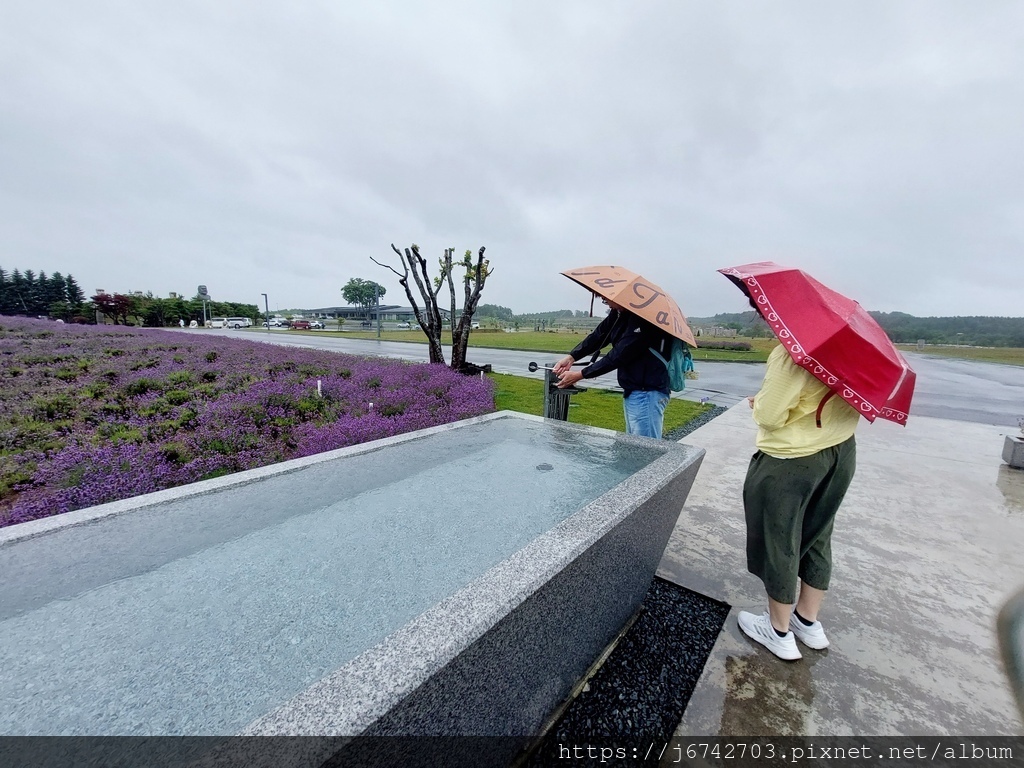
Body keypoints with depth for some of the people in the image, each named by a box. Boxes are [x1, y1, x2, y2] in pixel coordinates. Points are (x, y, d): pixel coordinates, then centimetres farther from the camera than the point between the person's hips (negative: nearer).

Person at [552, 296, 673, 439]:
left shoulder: (644, 316, -21)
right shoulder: (618, 312, 7)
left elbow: (619, 356, -23)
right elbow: (598, 335, 8)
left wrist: (579, 375, -17)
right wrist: (570, 357, -6)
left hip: (647, 393, -10)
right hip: (631, 392, 10)